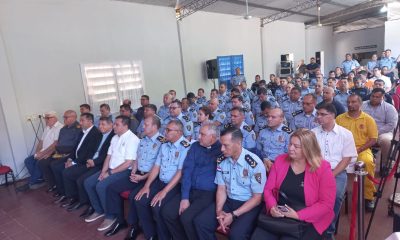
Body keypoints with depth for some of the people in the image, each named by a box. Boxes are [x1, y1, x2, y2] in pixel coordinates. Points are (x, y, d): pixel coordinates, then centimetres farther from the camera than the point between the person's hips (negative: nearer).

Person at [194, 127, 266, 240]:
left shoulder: (254, 163, -20)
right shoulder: (221, 161, -3)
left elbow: (257, 198, -14)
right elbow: (221, 189, 4)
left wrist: (233, 215, -19)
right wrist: (219, 211, -13)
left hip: (249, 205, -5)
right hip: (228, 201, 5)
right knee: (200, 222, -11)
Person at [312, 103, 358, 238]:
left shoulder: (345, 134, 1)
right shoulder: (313, 133, 7)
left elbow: (346, 159, -3)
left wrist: (331, 175, -14)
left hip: (337, 173, -1)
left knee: (335, 195, -29)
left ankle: (329, 230, -7)